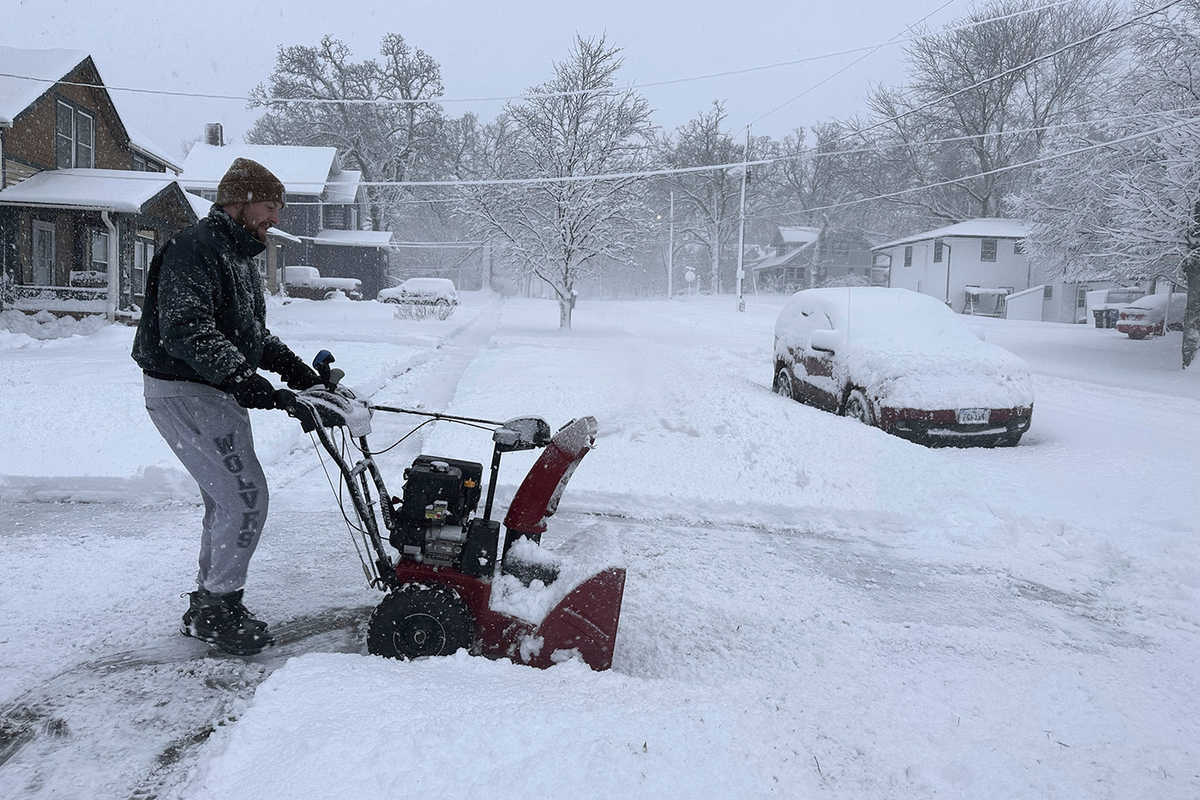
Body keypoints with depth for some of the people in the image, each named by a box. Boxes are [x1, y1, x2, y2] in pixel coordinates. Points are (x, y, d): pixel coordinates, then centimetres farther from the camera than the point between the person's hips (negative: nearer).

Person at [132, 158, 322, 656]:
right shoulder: (195, 249, -15)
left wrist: (292, 367, 12)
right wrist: (237, 374, -37)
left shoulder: (239, 255, 18)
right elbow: (184, 329, -28)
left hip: (216, 392, 11)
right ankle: (218, 606, 1)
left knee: (226, 501, 15)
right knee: (246, 495, -13)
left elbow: (252, 332, 24)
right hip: (185, 393, -11)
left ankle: (210, 606, 27)